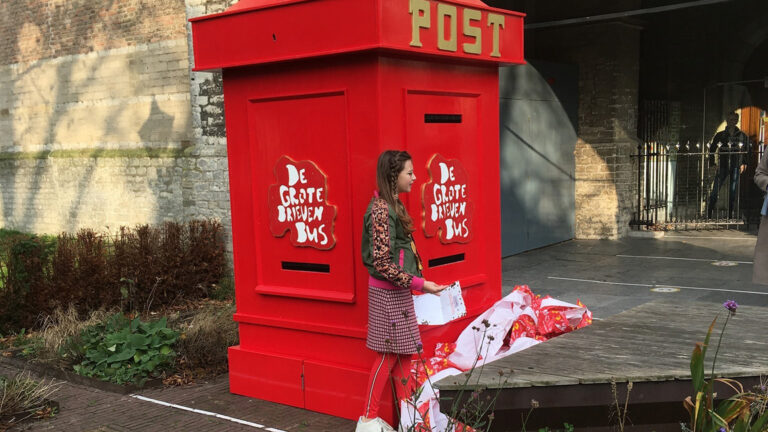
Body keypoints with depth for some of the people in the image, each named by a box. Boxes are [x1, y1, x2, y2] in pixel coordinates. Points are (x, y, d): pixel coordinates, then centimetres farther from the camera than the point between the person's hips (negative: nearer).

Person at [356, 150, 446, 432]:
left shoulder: (393, 205, 10)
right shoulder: (381, 210, -20)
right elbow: (383, 264, -23)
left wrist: (413, 284, 14)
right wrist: (419, 284, -21)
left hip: (398, 292, 9)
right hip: (387, 293, -9)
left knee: (404, 353, 13)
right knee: (389, 355, 0)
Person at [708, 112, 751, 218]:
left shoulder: (742, 136, 6)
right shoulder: (720, 135, 5)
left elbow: (746, 152, 13)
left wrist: (744, 164, 5)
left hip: (736, 167, 1)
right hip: (723, 166, -1)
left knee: (733, 192, 2)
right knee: (715, 191, -8)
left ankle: (730, 215, 10)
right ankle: (709, 215, -3)